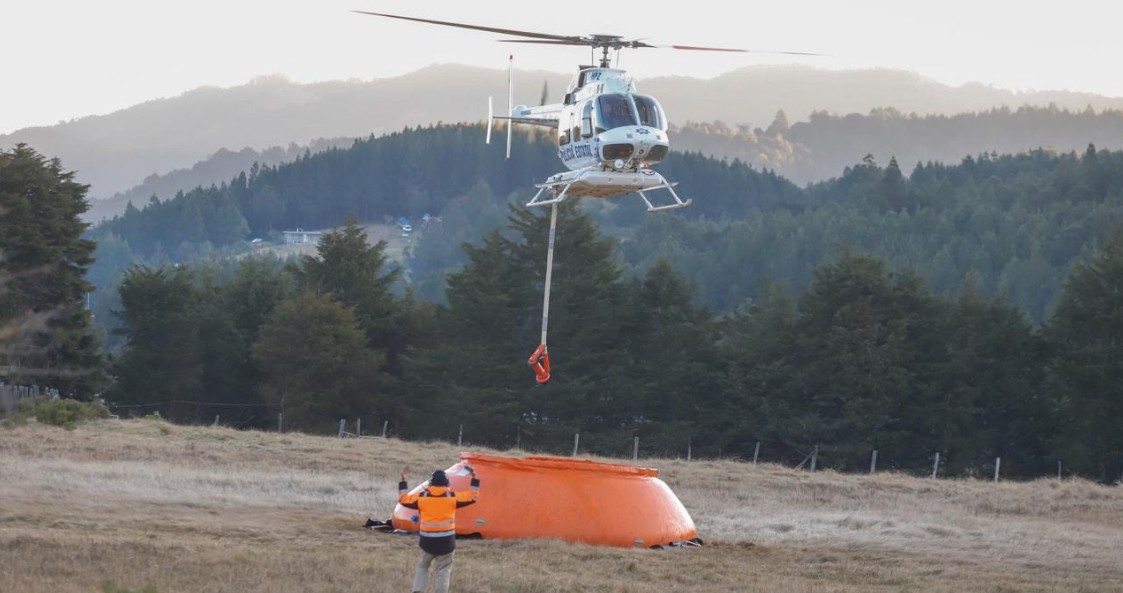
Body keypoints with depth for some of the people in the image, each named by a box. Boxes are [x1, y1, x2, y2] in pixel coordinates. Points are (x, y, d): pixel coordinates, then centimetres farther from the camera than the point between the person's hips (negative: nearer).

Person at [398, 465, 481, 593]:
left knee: (422, 567, 18)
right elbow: (473, 497, 3)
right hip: (446, 542, -1)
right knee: (443, 571, 5)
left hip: (427, 542, 1)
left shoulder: (422, 496, -2)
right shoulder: (452, 497, -4)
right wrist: (474, 478, 11)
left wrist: (403, 482, 18)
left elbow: (404, 500, 10)